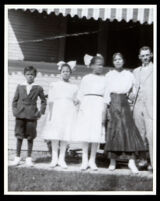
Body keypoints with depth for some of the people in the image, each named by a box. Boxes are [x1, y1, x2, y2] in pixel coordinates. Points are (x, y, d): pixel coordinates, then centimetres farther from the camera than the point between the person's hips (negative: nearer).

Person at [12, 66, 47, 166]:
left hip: (32, 115, -1)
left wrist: (41, 112, -2)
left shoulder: (38, 88, 3)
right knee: (19, 136, 5)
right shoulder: (20, 86, 8)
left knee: (30, 137, 4)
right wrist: (15, 110, 0)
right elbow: (15, 100, 12)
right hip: (20, 114, 1)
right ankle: (17, 157, 15)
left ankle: (29, 158, 14)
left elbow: (43, 101, 9)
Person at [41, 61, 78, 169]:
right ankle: (54, 158, 3)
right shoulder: (54, 85, 10)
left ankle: (61, 159, 5)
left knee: (66, 135, -2)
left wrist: (75, 115, 4)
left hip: (69, 112, 1)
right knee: (54, 135, -5)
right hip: (56, 111, -1)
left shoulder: (74, 87, 14)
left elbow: (75, 102, 13)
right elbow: (51, 100, 6)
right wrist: (50, 114, -4)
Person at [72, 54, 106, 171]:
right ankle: (85, 160, 4)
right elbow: (80, 95, 10)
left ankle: (92, 160, 5)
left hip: (99, 107, 0)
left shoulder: (105, 79, 10)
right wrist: (82, 104, -5)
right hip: (86, 106, 0)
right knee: (85, 134, -3)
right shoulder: (86, 78, 11)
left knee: (96, 134, -3)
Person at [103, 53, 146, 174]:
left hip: (125, 103, 1)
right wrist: (105, 110, 2)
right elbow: (106, 93, 7)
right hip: (113, 103, -1)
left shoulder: (129, 75, 13)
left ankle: (132, 161, -12)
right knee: (114, 129, -5)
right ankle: (113, 160, 4)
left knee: (129, 128, -10)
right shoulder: (109, 75, 10)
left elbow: (134, 90, 13)